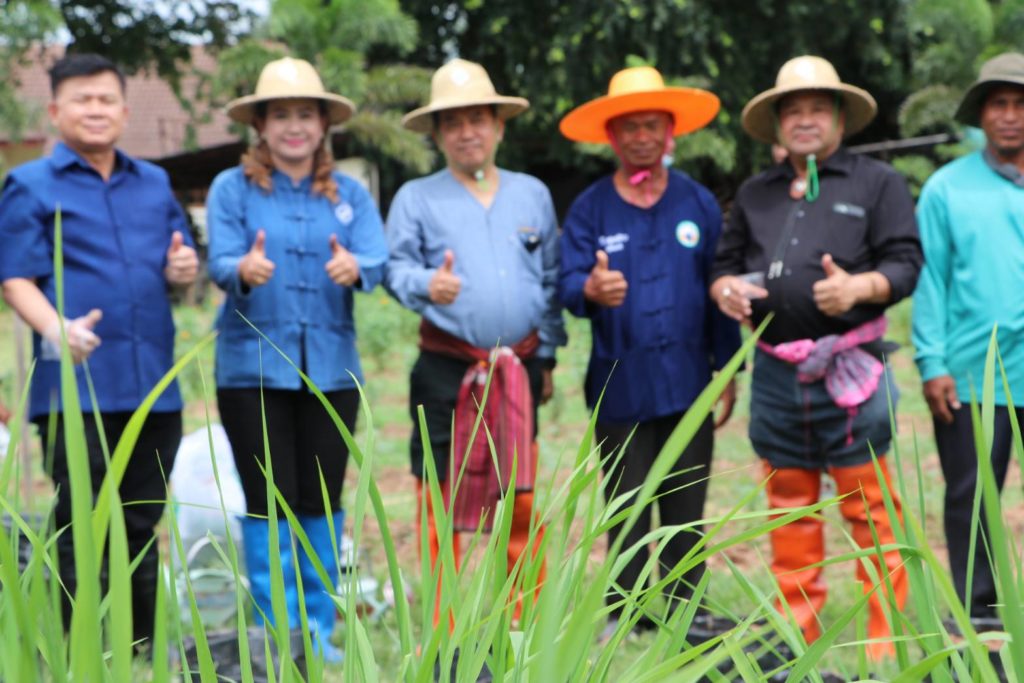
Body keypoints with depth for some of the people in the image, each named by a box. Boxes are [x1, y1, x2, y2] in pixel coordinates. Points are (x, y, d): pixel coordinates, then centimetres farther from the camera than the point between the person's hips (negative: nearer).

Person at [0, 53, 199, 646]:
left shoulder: (155, 184, 17)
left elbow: (184, 260, 24)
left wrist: (184, 270, -1)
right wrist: (59, 329, -25)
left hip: (154, 385, 5)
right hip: (76, 383, -5)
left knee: (142, 530, 12)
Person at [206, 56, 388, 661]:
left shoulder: (350, 193, 9)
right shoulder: (232, 188, 2)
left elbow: (378, 259, -6)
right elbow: (220, 261, -11)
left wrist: (355, 268, -30)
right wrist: (244, 271, -34)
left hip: (331, 366, 2)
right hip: (254, 366, -2)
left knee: (321, 501, 7)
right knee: (270, 501, -2)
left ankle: (320, 632, 19)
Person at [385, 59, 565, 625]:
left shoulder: (532, 194, 15)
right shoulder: (416, 198, 7)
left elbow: (551, 280, 17)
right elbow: (397, 267, 0)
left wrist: (547, 356, 13)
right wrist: (427, 284, -23)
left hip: (518, 369, 2)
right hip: (446, 370, -2)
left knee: (522, 498, 3)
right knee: (442, 499, -2)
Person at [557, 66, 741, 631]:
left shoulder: (699, 203, 7)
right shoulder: (589, 209, 4)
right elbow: (567, 285, -6)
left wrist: (727, 372, 4)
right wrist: (590, 290, -31)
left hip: (689, 385, 1)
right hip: (620, 387, -1)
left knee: (685, 512, 6)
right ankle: (624, 619, 13)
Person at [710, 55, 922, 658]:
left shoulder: (877, 183, 6)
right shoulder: (755, 194, 19)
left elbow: (905, 263, -2)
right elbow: (725, 264, 22)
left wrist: (859, 287, -21)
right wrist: (726, 288, -2)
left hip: (849, 371, -4)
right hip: (776, 375, 4)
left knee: (869, 510, -5)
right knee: (790, 515, 10)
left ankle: (884, 643, 2)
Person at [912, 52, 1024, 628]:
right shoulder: (948, 188, 3)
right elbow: (929, 278, 0)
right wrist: (932, 363, -7)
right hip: (971, 377, -1)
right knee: (970, 500, 7)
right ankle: (975, 615, 19)